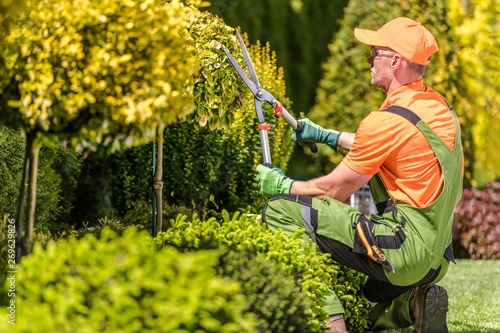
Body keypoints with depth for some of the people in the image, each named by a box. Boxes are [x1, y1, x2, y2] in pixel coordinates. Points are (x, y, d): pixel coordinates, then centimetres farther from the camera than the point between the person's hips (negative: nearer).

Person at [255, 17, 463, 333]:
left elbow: (335, 191, -7)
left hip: (403, 251, -9)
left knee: (280, 210, -10)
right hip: (436, 257, 9)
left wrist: (282, 185, 9)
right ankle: (410, 304, 6)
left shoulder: (388, 120, -16)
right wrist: (327, 135, 32)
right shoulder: (439, 106, 9)